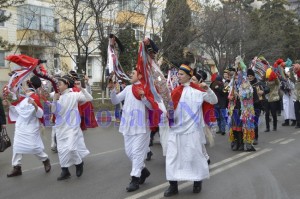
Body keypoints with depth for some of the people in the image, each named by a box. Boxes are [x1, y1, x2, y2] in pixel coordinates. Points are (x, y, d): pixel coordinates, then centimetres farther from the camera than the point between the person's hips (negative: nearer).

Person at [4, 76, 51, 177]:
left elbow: (40, 114, -18)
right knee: (17, 146, 7)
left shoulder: (35, 98, -14)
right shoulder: (22, 98, 6)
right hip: (20, 126, 7)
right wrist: (10, 105, 2)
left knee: (34, 147, -5)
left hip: (31, 127, -7)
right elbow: (17, 111, 15)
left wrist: (34, 105, -33)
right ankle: (16, 168, 17)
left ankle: (45, 160, 21)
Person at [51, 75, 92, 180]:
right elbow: (54, 111, 1)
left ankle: (79, 163, 16)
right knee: (61, 149, 5)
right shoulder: (58, 97, 4)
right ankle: (65, 171, 17)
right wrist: (54, 100, -13)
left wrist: (82, 89, -21)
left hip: (72, 126, -5)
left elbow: (90, 98, -10)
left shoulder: (74, 95, -8)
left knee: (71, 148, -14)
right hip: (61, 127, 5)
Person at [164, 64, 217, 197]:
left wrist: (207, 89, -19)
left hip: (191, 129, -5)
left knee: (194, 155, 4)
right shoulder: (175, 91, 8)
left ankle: (198, 181, 25)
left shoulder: (196, 90, -6)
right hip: (176, 129, 5)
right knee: (172, 156, 3)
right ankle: (173, 186, 11)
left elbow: (214, 101, -5)